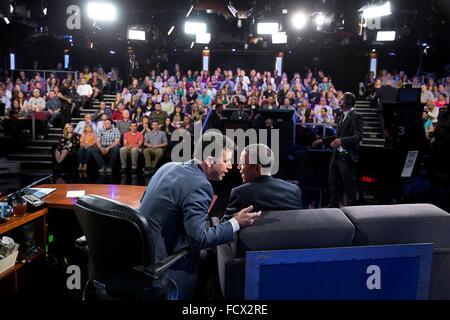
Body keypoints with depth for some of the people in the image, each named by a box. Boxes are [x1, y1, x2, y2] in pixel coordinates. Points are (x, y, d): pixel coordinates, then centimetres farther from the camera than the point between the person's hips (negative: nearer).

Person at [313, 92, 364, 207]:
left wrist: (342, 140, -35)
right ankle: (333, 206, 27)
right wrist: (323, 140, 20)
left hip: (347, 157, -9)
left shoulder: (356, 116, -11)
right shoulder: (341, 117, 17)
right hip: (336, 156, 9)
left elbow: (359, 136, -22)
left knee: (349, 184, 2)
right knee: (333, 182, 15)